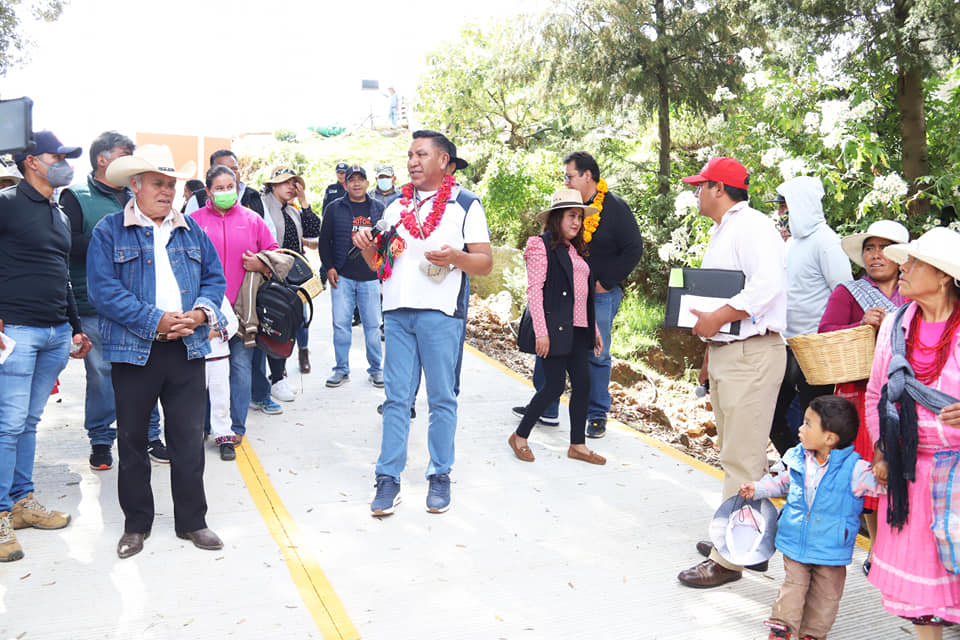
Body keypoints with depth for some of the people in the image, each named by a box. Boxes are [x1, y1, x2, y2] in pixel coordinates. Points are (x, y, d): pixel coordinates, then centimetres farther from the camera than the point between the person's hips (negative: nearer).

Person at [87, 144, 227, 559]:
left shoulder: (190, 229, 13)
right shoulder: (109, 232, 0)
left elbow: (215, 277, 11)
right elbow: (103, 290, -10)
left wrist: (201, 312, -9)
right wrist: (156, 321, -17)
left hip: (188, 349, 3)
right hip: (134, 351, -2)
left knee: (189, 439, 5)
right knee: (132, 439, 9)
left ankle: (191, 521, 19)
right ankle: (136, 524, 25)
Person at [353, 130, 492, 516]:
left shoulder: (466, 206, 4)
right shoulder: (395, 207, 17)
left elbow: (486, 264, 0)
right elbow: (378, 263, 21)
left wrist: (455, 257, -18)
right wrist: (367, 248, -1)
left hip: (440, 313, -3)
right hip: (397, 311, 4)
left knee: (441, 398, 5)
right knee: (396, 398, 5)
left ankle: (440, 476, 16)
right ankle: (388, 479, 10)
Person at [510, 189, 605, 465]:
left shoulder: (576, 250, 19)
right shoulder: (542, 246, -5)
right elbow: (534, 290, -12)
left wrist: (594, 329, 19)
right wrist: (541, 332, -18)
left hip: (577, 329, 8)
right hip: (555, 328, -8)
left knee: (582, 384, 5)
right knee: (554, 385, -4)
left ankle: (577, 445, 17)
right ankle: (520, 436, 14)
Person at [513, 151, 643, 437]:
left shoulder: (615, 207, -6)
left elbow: (633, 250, -6)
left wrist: (605, 282, -10)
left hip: (600, 294, -5)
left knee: (596, 355, 1)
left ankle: (597, 416, 14)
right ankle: (546, 409, 19)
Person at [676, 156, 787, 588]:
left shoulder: (751, 226, -11)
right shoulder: (722, 232, 21)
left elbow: (767, 284, -26)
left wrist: (717, 318, -22)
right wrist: (711, 352, 21)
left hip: (751, 355, -10)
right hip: (725, 353, 11)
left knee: (742, 460, -6)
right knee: (734, 456, 16)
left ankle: (729, 559, -1)